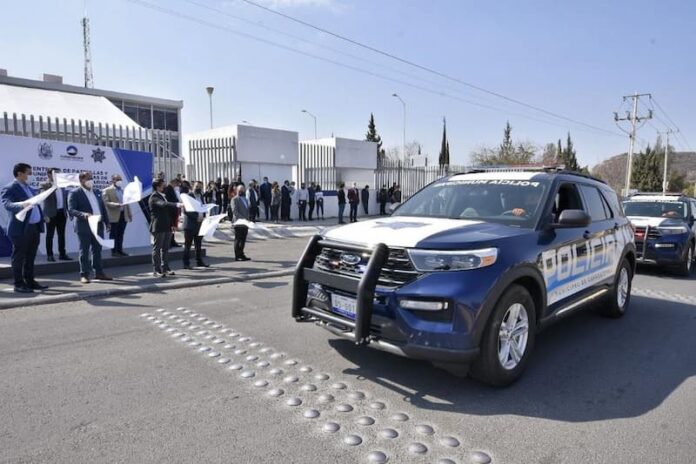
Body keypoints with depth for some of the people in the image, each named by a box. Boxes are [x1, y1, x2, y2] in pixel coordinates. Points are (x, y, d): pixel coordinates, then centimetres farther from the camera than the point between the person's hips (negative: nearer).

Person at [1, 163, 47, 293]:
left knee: (30, 257, 13)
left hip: (34, 227, 8)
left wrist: (40, 225, 15)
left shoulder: (30, 189, 18)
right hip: (21, 228, -8)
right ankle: (19, 284, 6)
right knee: (19, 257, 1)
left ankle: (30, 281, 20)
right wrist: (22, 205, -43)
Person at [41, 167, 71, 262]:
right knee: (50, 235, 3)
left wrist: (68, 211, 11)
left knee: (62, 235, 9)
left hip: (62, 213, 6)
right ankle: (49, 255, 9)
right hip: (51, 214, -6)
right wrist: (45, 215, -20)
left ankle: (62, 254, 15)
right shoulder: (45, 186, -6)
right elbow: (44, 201, -13)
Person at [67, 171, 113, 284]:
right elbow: (71, 210, -15)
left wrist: (106, 222, 12)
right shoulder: (75, 193, -6)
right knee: (84, 251, 0)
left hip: (98, 225, 6)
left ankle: (99, 273, 19)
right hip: (84, 227, -6)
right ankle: (84, 275, 7)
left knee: (97, 250, 11)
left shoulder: (97, 192, 13)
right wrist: (83, 214, -32)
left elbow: (103, 207, 17)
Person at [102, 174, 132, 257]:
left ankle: (119, 250, 14)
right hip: (114, 216, -5)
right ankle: (114, 251, 6)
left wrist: (129, 214, 13)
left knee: (121, 234, 8)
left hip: (123, 215, 5)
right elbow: (105, 202, -10)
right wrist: (115, 205, -23)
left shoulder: (123, 190, 16)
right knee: (113, 234, 1)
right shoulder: (107, 190, -1)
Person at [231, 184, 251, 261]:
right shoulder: (235, 199, -5)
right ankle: (237, 256, 3)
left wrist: (247, 219, 13)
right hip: (238, 223, -7)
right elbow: (234, 211, -15)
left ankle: (241, 254, 17)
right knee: (238, 240, -2)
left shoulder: (246, 199, 21)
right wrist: (242, 218, -23)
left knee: (243, 240, 9)